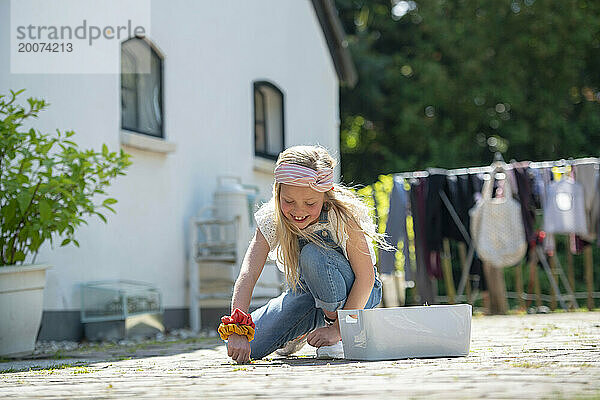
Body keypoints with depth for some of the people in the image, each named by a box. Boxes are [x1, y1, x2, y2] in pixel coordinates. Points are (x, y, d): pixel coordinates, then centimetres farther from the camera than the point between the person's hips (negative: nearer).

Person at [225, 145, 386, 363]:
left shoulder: (342, 216, -28)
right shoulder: (271, 220, -20)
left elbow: (366, 276, -27)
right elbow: (247, 275, -30)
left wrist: (338, 329, -32)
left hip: (356, 293, -4)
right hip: (307, 294, 4)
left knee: (313, 253, -36)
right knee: (246, 347, -16)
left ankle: (338, 328, -13)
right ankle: (299, 333, 18)